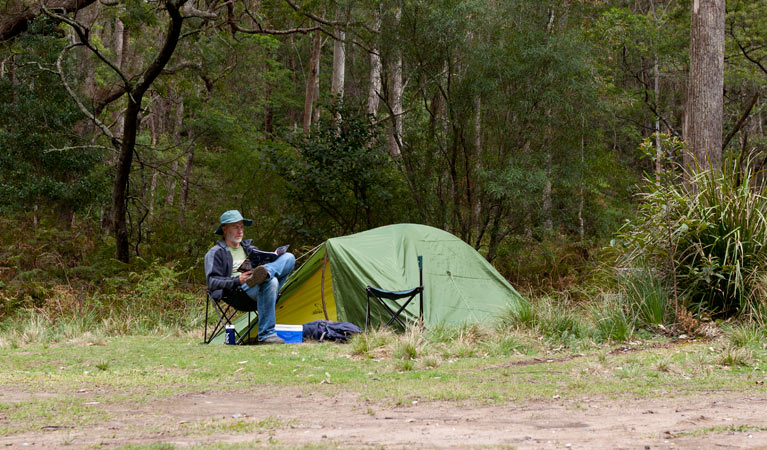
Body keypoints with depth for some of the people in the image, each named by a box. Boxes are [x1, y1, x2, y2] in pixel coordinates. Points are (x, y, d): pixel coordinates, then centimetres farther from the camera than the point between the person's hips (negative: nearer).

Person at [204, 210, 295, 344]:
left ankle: (265, 274, -45)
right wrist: (237, 280, -15)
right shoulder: (216, 253, 14)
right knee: (269, 282, -40)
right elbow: (212, 282, 1)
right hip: (238, 293, -6)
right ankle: (266, 335, -43)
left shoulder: (249, 249, 34)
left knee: (289, 257, -12)